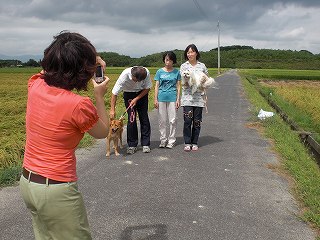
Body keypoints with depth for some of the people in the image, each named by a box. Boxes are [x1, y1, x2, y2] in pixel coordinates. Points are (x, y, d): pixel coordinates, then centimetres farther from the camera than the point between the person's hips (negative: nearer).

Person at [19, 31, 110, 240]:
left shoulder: (35, 85, -7)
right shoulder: (79, 105, -24)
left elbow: (49, 67, 19)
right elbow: (103, 132, -3)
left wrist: (90, 60, 11)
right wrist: (100, 96, 1)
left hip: (27, 182, 7)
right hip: (56, 191, -7)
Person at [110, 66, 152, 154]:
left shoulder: (146, 73, -28)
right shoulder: (124, 75, -32)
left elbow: (147, 88, -12)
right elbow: (114, 93, -25)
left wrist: (136, 99, -20)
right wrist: (112, 110, -24)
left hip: (142, 94, 2)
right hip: (129, 94, -1)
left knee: (144, 118, -1)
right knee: (131, 119, -7)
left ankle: (145, 144, 8)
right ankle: (132, 145, 3)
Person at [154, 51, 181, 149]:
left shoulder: (176, 72, 4)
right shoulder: (160, 72, 5)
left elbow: (178, 86, 6)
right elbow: (157, 86, 6)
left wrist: (178, 99, 0)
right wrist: (155, 99, 1)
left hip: (172, 98, -1)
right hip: (161, 98, 1)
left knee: (173, 120, 1)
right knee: (162, 120, 7)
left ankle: (171, 140, 12)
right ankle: (163, 140, 18)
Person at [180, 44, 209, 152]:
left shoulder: (202, 66, 9)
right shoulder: (183, 66, 5)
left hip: (199, 97, 2)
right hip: (187, 97, -1)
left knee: (197, 121, 4)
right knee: (187, 121, -6)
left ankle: (194, 143, 16)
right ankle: (187, 143, 5)